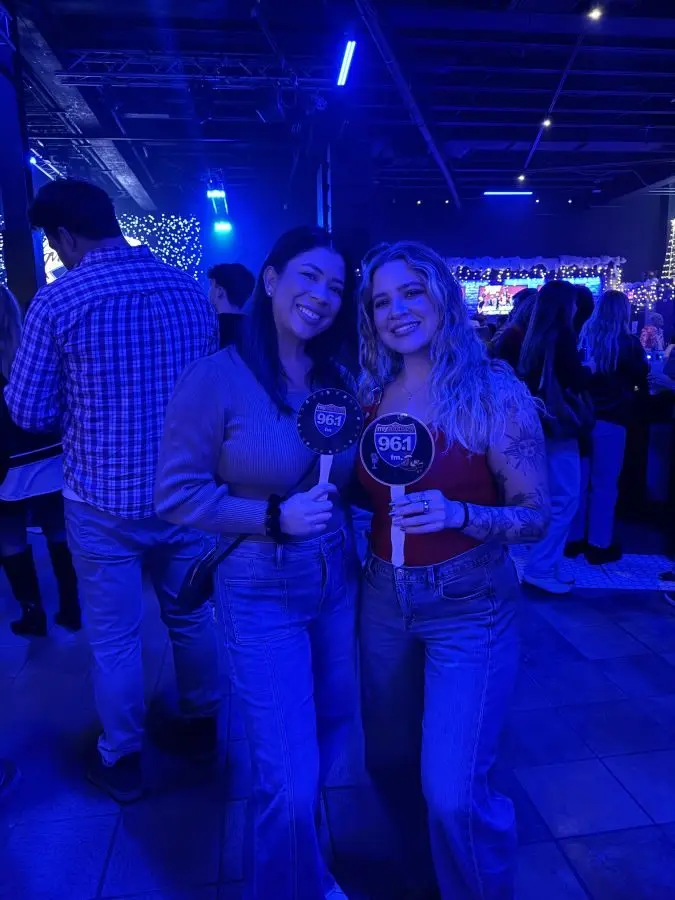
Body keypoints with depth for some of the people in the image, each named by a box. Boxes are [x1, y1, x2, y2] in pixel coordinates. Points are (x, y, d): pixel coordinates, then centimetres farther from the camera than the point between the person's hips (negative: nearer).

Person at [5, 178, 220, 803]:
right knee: (191, 618, 21)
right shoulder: (190, 291, -1)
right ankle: (204, 727, 41)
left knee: (114, 638, 14)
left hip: (103, 500, -3)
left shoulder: (58, 300, -12)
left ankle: (122, 762, 33)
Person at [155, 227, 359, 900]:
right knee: (290, 781, 1)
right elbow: (175, 494, -15)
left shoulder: (338, 380, 1)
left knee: (332, 726, 25)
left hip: (337, 580, 7)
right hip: (262, 593, -6)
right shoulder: (216, 378, -16)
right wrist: (274, 517, -23)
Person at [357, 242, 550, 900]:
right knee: (389, 760, 20)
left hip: (470, 607, -5)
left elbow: (537, 514, -13)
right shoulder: (373, 393, 0)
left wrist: (458, 514, -29)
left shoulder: (493, 390, -14)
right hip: (384, 599, 5)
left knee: (454, 789, -4)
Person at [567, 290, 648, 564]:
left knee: (579, 481, 12)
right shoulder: (628, 343, -8)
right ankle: (599, 545, 11)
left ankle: (574, 539, 21)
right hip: (611, 419, -4)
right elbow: (643, 382, 4)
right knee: (605, 483, 4)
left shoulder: (582, 339, 3)